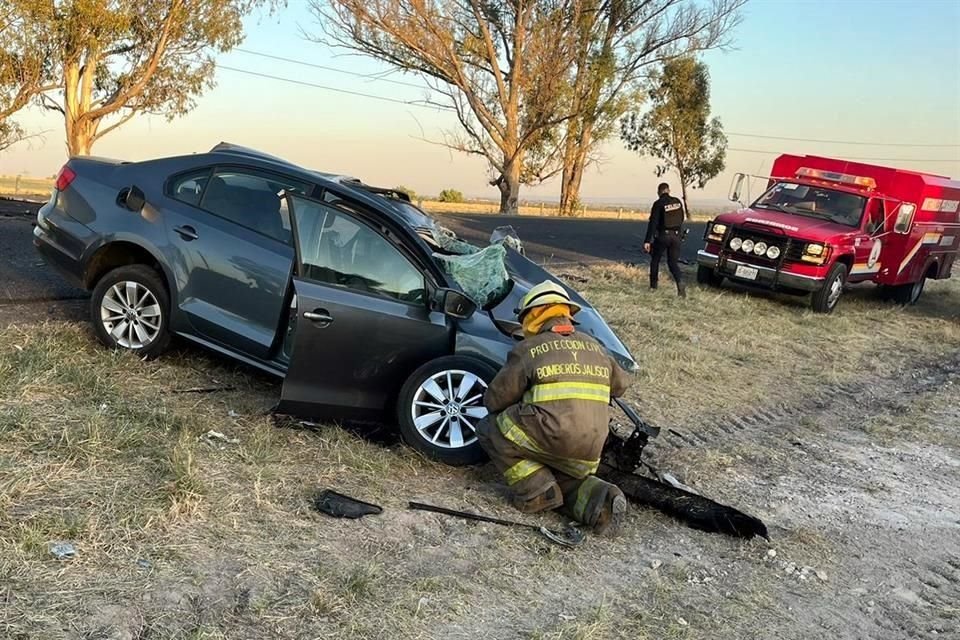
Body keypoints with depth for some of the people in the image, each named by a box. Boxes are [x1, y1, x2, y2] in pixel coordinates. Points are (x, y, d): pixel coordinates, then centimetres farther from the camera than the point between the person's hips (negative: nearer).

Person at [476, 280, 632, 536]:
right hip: (590, 452, 6)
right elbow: (620, 384, 28)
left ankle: (536, 490, 2)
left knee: (489, 430, 13)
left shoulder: (528, 350, -1)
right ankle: (598, 497, -1)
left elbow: (495, 399, 2)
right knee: (566, 480, 31)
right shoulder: (595, 348, 14)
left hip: (550, 437, -6)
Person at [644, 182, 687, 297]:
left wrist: (647, 241, -16)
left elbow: (653, 223, -15)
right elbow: (681, 220, 14)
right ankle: (680, 282, -18)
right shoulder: (678, 202, 6)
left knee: (655, 260, 15)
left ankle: (653, 285, 20)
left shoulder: (658, 204, -10)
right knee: (673, 262, 6)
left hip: (663, 236, -4)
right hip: (676, 236, 4)